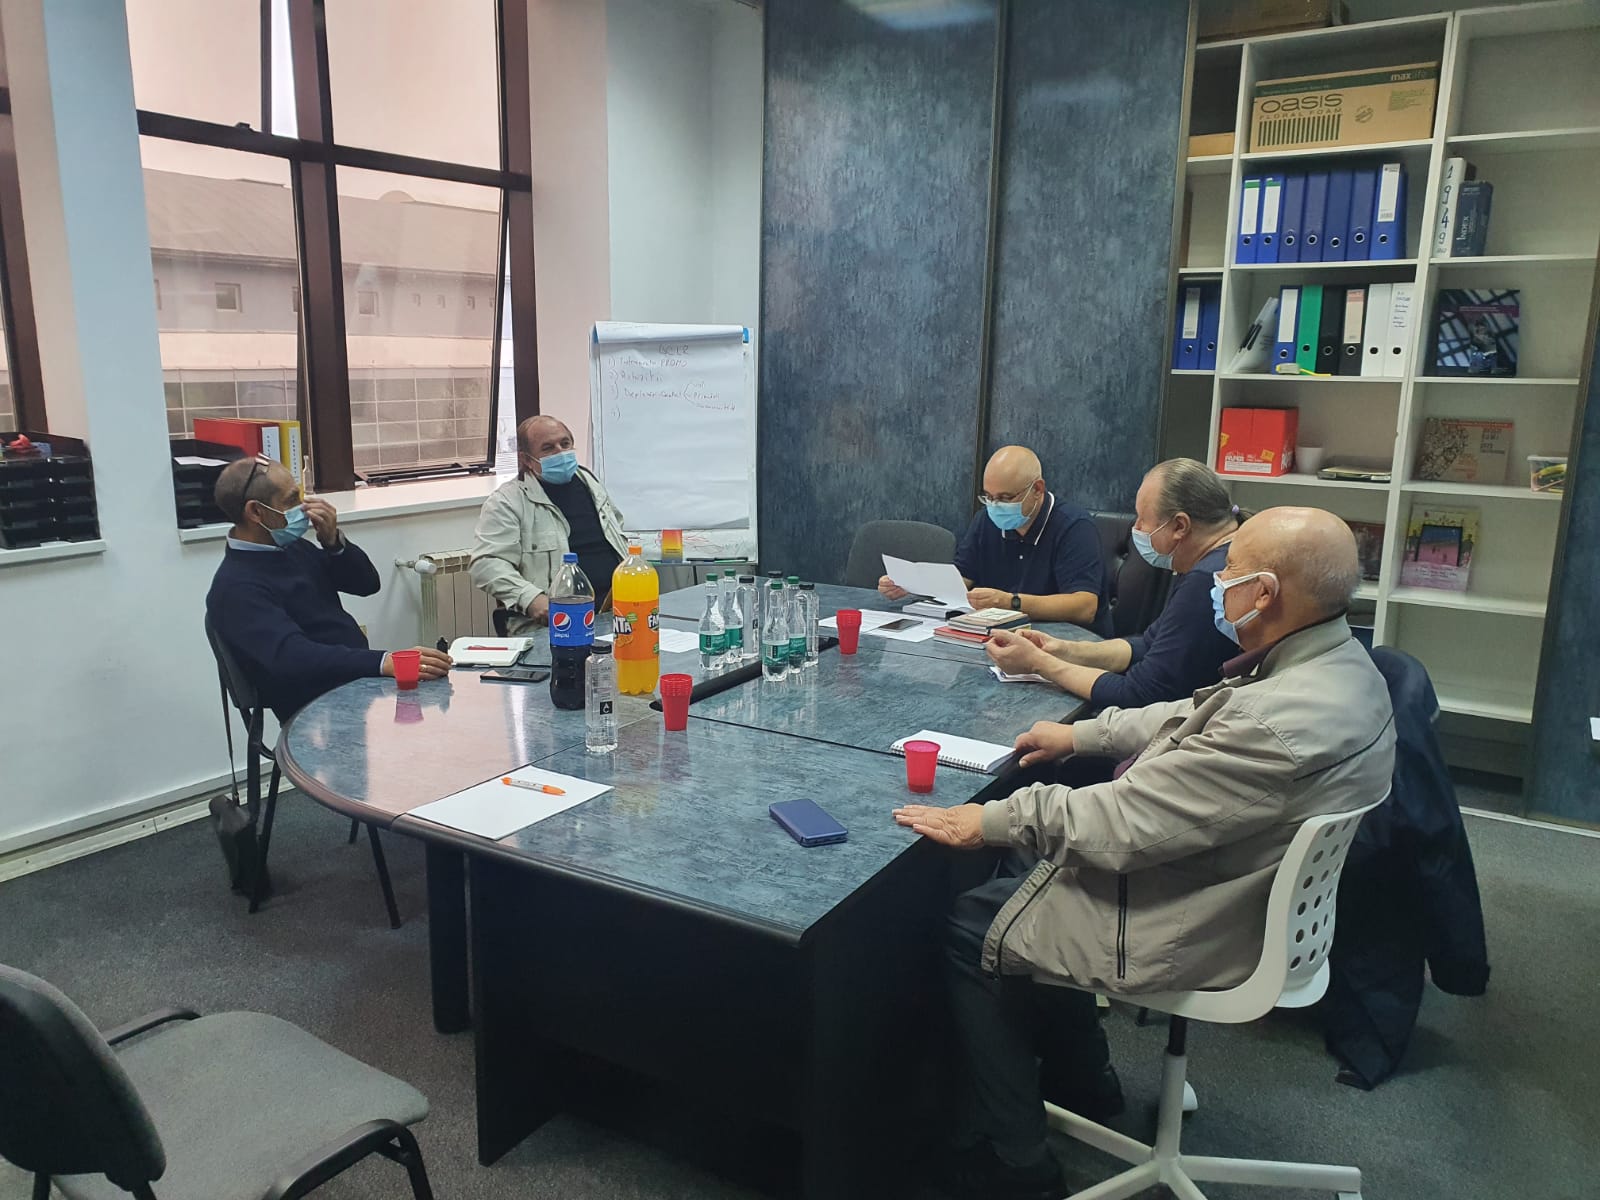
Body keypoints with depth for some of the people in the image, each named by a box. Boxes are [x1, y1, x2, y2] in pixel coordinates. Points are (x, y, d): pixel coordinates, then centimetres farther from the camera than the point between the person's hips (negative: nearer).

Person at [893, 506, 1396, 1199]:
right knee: (1024, 862, 23)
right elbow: (1193, 718, 11)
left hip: (1181, 935, -10)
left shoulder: (1280, 724, -36)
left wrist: (990, 821, -19)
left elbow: (1121, 825, -30)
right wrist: (1080, 735, 12)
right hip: (1225, 885, 10)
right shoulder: (1338, 661, -4)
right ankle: (1083, 1074, 36)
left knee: (967, 928, 3)